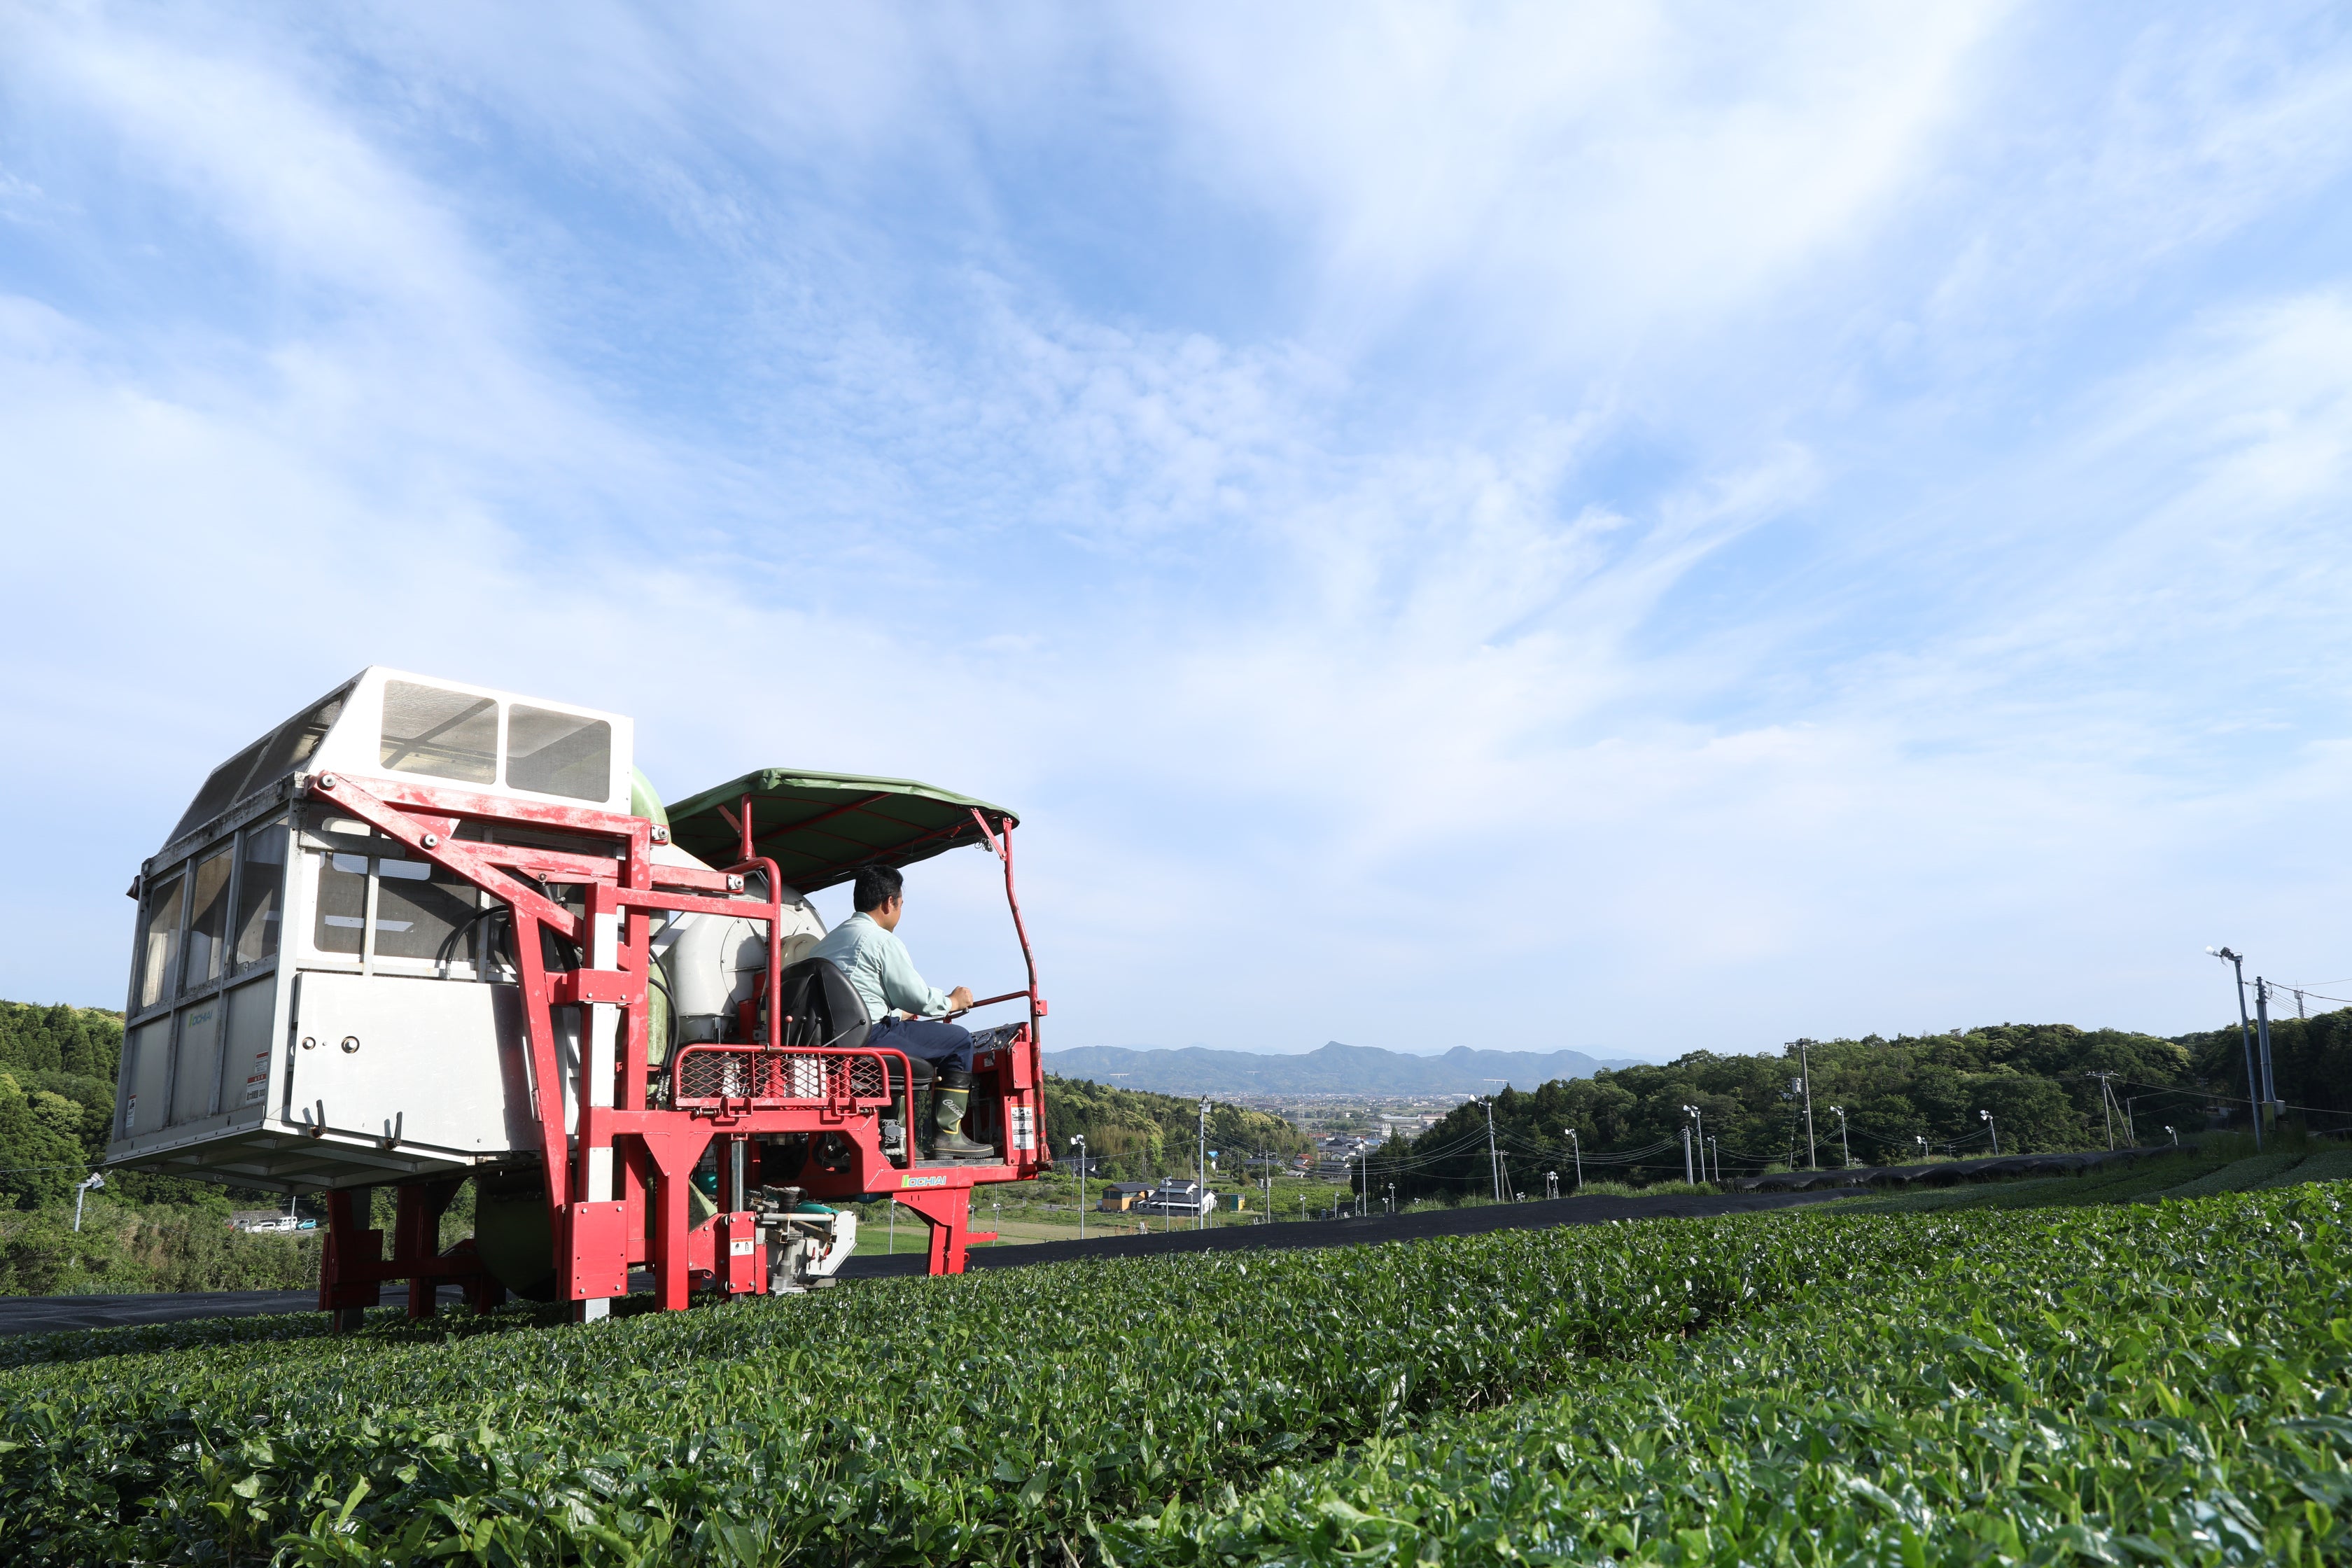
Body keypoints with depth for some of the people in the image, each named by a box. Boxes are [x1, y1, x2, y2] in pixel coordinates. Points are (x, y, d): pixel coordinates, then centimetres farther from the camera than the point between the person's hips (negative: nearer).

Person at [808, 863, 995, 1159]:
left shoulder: (829, 939, 22)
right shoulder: (883, 940, -5)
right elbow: (916, 997, -2)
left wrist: (900, 1013, 36)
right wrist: (952, 1002, 17)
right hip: (867, 1039, -9)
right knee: (958, 1039, 1)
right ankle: (947, 1135, -3)